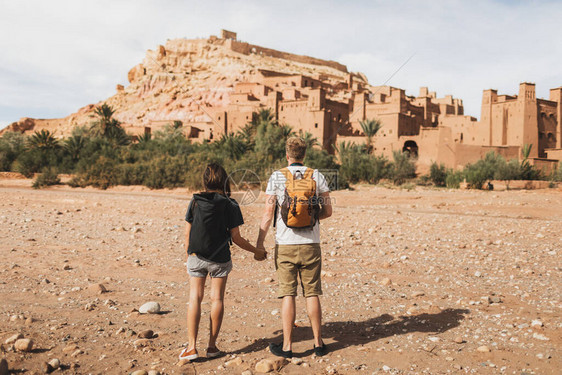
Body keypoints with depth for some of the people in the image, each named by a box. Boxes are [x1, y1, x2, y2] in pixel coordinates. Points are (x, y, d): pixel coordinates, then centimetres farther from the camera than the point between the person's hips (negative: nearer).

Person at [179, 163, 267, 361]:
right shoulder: (230, 205, -8)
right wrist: (256, 251, 7)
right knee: (217, 299, 8)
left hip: (196, 256, 1)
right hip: (220, 259, -1)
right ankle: (212, 346, 13)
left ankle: (192, 347, -1)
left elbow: (187, 233, 2)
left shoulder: (195, 201, -1)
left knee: (195, 298, 4)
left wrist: (188, 255, 16)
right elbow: (236, 237, -7)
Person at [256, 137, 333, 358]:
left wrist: (260, 242, 1)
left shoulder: (277, 177, -4)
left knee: (288, 294, 2)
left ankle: (287, 346, 6)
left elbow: (268, 213, -6)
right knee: (312, 294, 9)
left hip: (285, 244, -2)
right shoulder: (317, 176, 2)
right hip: (311, 244, 2)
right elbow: (327, 211, 3)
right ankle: (318, 343, 16)